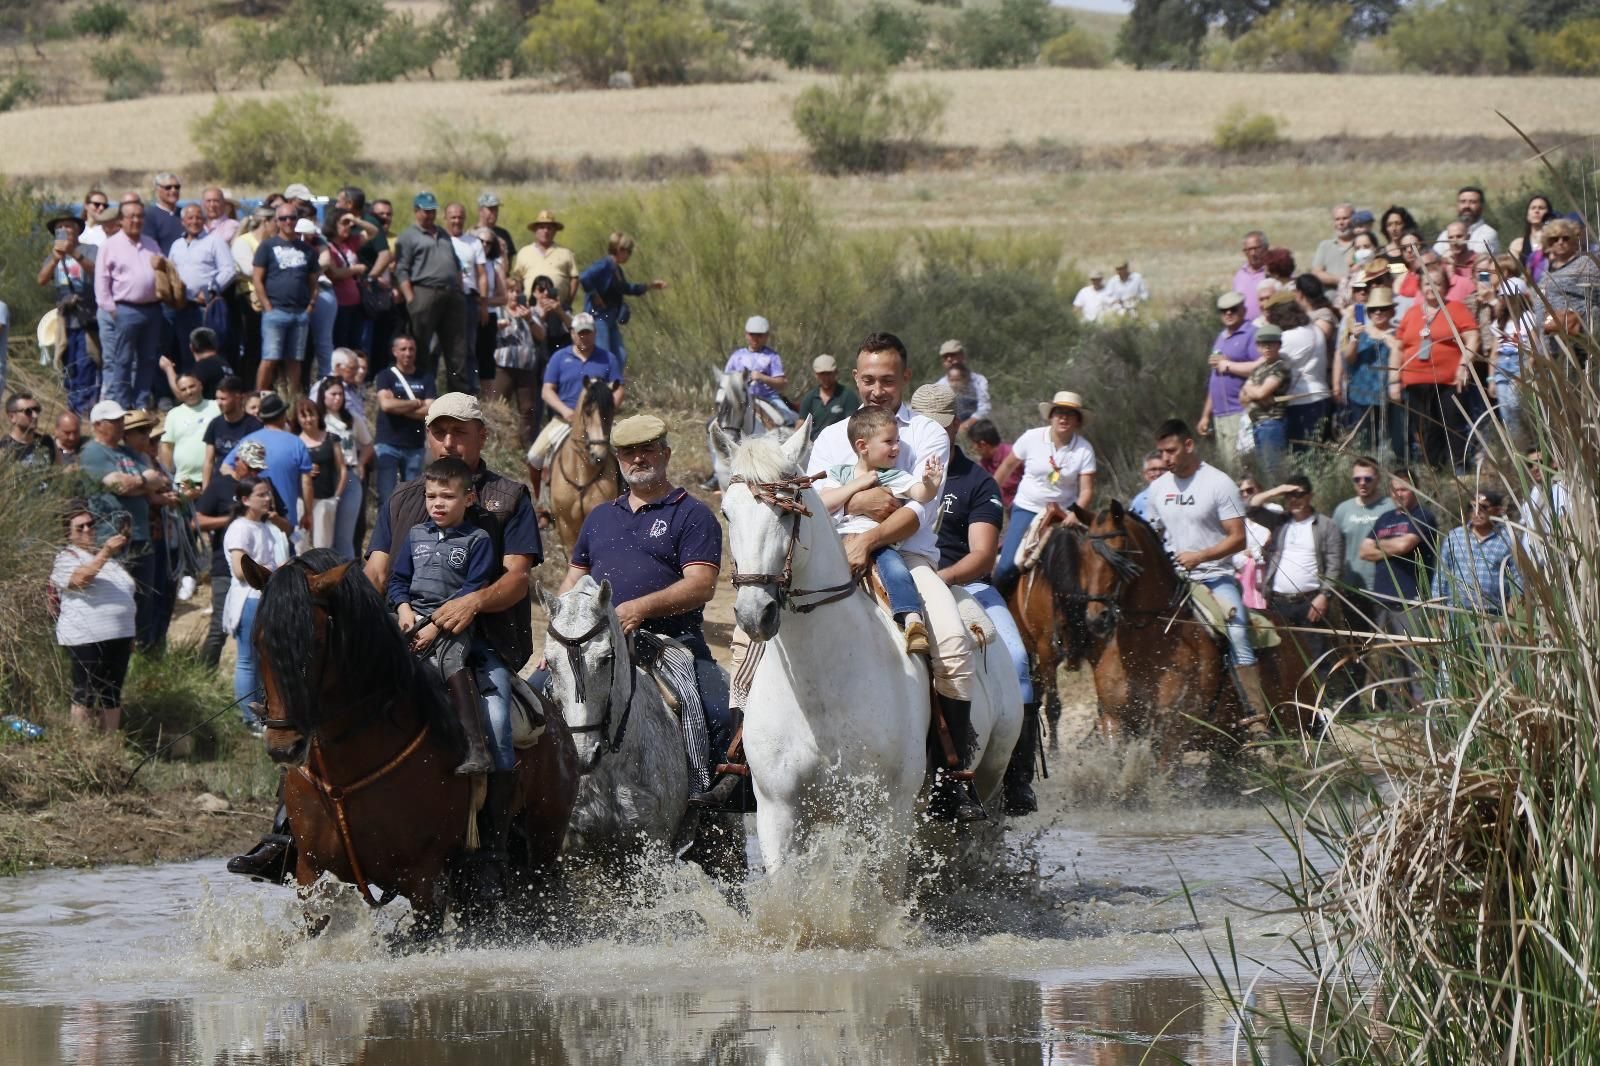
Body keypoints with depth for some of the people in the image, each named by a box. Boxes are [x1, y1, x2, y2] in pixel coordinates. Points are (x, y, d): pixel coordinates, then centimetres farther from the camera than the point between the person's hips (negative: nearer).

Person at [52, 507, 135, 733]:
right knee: (86, 696, -6)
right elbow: (80, 578, -27)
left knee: (112, 695, 9)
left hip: (119, 637, 7)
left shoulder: (108, 556, 19)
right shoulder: (65, 558, -5)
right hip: (88, 640, -7)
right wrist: (104, 553, -37)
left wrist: (130, 637, 24)